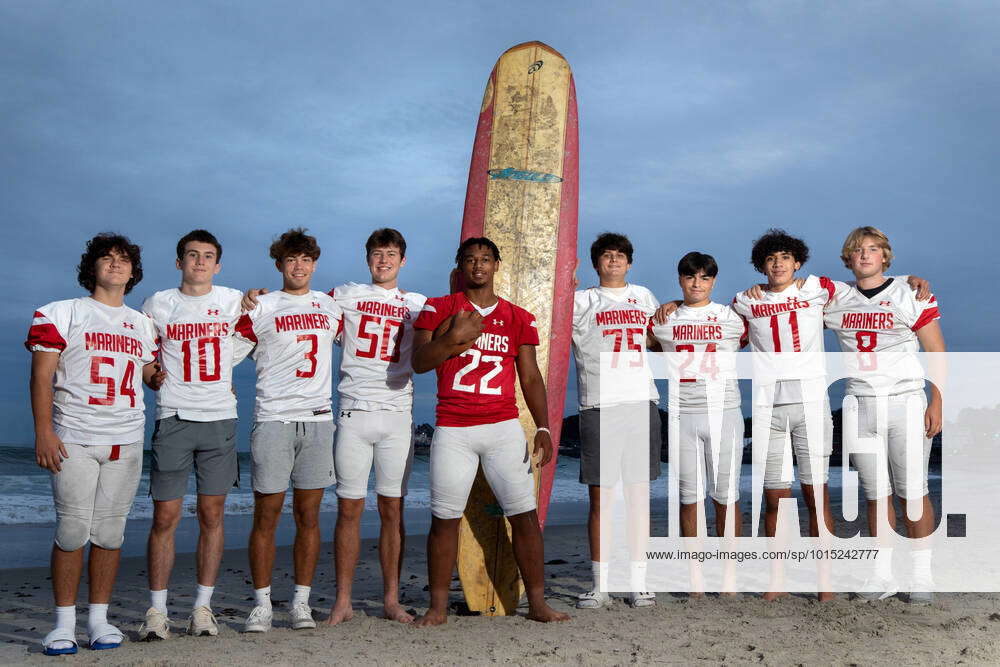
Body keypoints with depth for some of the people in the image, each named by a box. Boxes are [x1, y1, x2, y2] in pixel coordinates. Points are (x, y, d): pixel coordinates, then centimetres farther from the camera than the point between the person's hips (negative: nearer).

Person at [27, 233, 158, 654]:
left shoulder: (142, 324, 17)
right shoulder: (63, 313, 4)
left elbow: (154, 375, 22)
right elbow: (42, 375, -2)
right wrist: (43, 431, -11)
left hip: (126, 441, 4)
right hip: (74, 439, -3)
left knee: (110, 531, 4)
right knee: (72, 530, -6)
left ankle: (98, 619, 13)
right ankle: (64, 623, 4)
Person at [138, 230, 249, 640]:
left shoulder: (235, 302, 8)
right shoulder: (158, 304, 6)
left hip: (220, 420, 1)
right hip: (173, 419, -1)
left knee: (212, 515, 3)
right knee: (164, 516, -3)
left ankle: (202, 607, 11)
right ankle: (156, 610, 5)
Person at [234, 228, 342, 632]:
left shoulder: (330, 306, 15)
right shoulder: (260, 308, 4)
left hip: (318, 419, 3)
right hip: (273, 420, -3)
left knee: (308, 515, 5)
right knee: (266, 515, 0)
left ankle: (301, 602, 12)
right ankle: (262, 604, 8)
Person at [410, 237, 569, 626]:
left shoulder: (518, 318, 11)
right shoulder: (439, 309, 7)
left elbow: (530, 377, 8)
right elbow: (418, 362, -3)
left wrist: (543, 427, -3)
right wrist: (454, 337, -18)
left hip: (504, 427, 1)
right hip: (452, 430, -1)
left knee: (525, 515, -2)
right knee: (444, 518, 0)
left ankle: (537, 603, 7)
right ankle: (438, 607, 10)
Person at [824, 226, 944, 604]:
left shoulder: (910, 296, 1)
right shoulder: (836, 301, 10)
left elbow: (937, 355, 0)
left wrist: (937, 403, -8)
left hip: (905, 403, -3)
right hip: (860, 406, 3)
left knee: (912, 493, -1)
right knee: (876, 494, 7)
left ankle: (922, 575, 8)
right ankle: (883, 575, 14)